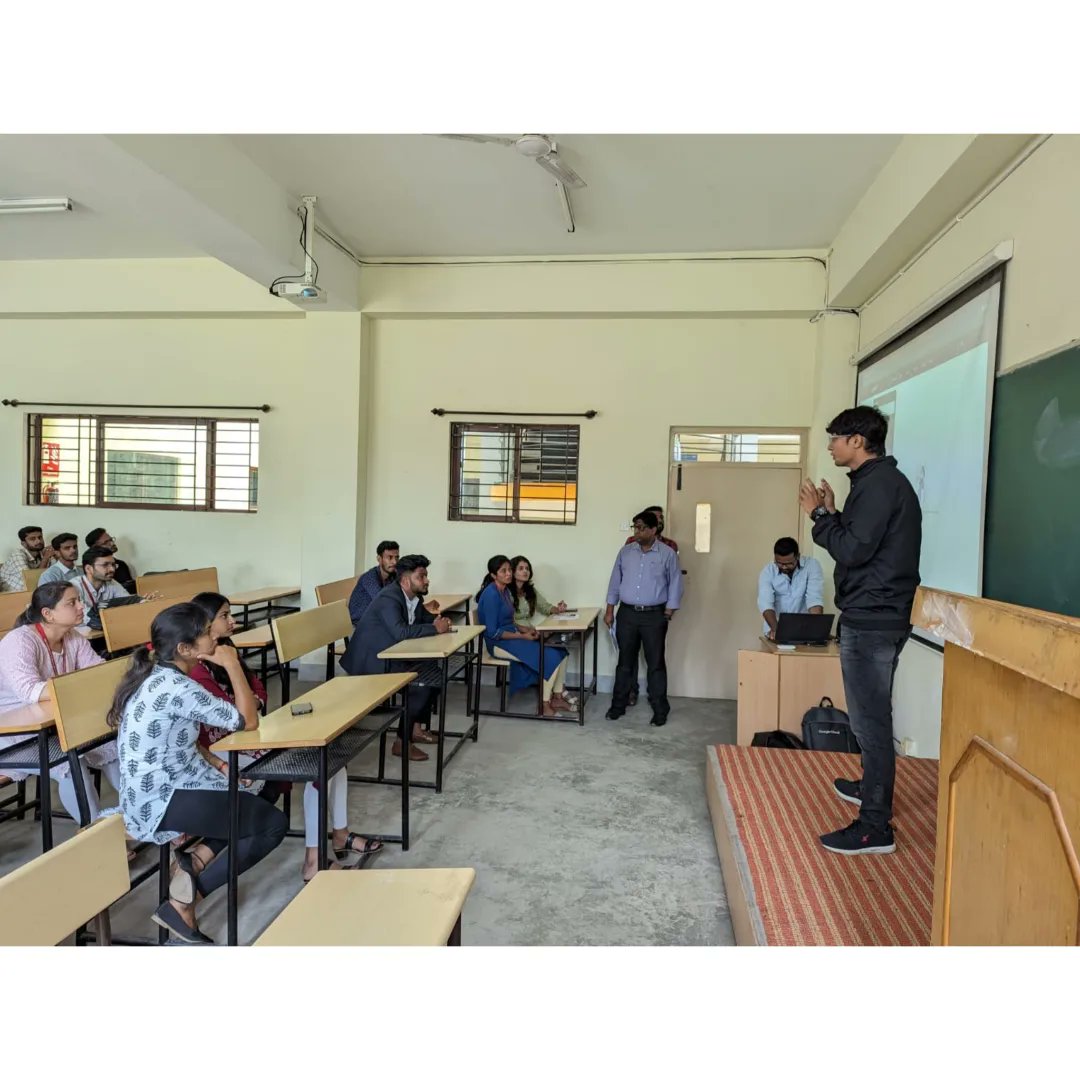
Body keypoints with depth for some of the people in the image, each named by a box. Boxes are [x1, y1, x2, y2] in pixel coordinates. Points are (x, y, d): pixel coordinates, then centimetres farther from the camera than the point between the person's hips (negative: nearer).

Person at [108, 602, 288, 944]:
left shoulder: (154, 675, 5)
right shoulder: (178, 688, -24)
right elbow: (248, 721, -19)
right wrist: (233, 665, -15)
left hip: (151, 791, 10)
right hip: (160, 801, -10)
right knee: (274, 825, -4)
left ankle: (196, 861, 5)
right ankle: (183, 903, 1)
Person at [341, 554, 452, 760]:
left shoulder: (413, 596, 3)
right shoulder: (388, 599, -24)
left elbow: (425, 618, 13)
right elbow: (401, 632, -38)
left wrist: (440, 621, -11)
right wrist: (435, 628, -28)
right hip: (372, 660, -10)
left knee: (435, 672, 1)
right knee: (422, 682, -21)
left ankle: (417, 728, 10)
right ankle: (402, 742, -12)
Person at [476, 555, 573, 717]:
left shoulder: (506, 591, 9)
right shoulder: (491, 594, -19)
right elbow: (492, 632, -21)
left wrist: (524, 629, 0)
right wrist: (523, 636, -17)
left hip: (511, 637, 9)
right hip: (499, 643, -9)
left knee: (560, 651, 0)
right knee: (550, 657, -17)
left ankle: (557, 697, 9)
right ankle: (545, 706, -5)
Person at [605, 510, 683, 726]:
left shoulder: (668, 554, -4)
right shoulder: (625, 552, 5)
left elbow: (675, 585, -2)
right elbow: (615, 581, 10)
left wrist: (668, 614, -6)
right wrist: (610, 610, 8)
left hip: (654, 615, -3)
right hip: (627, 613, 3)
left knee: (655, 663, 3)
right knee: (625, 661, 10)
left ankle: (660, 710, 12)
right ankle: (619, 704, 21)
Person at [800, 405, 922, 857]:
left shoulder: (880, 484, -15)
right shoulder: (877, 481, 17)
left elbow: (854, 549, -22)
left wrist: (821, 515, -10)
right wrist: (831, 513, 11)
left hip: (872, 621, -11)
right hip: (874, 616, 11)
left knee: (870, 719, -7)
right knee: (871, 715, 23)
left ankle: (875, 827, -1)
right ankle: (871, 787, 39)